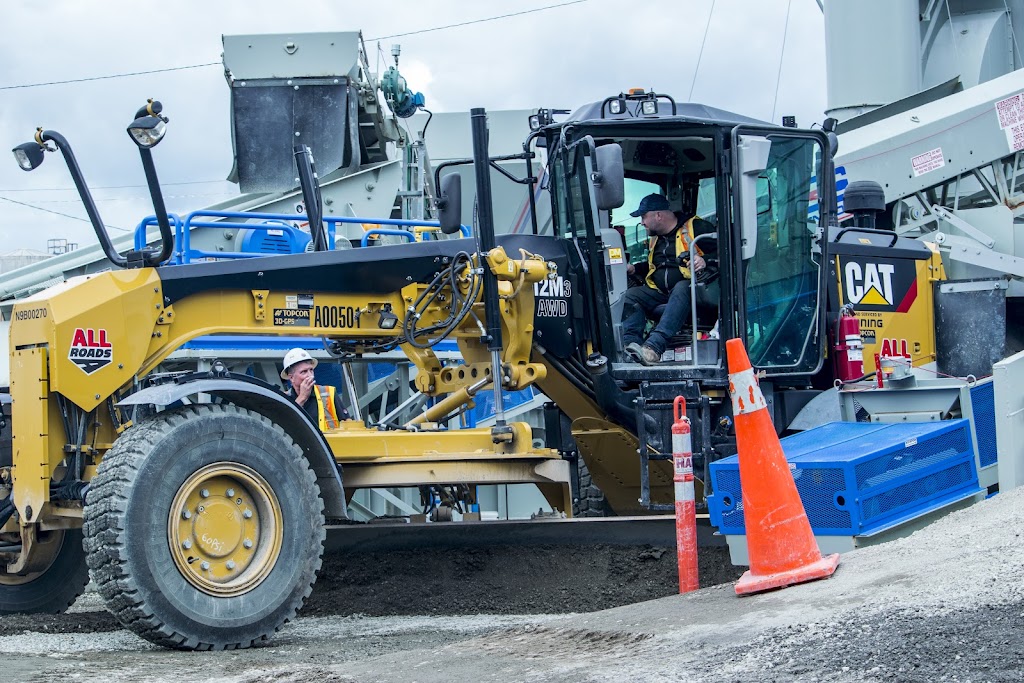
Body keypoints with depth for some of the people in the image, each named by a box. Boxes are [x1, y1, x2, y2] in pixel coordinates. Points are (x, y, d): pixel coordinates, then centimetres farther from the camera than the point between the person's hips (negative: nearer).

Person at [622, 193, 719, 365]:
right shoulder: (655, 239, 25)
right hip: (660, 292, 7)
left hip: (691, 288, -7)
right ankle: (631, 344, -40)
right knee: (630, 296, -17)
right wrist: (634, 269, 22)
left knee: (681, 289, -40)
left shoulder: (695, 227, 1)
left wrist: (706, 261, -24)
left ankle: (654, 346, -54)